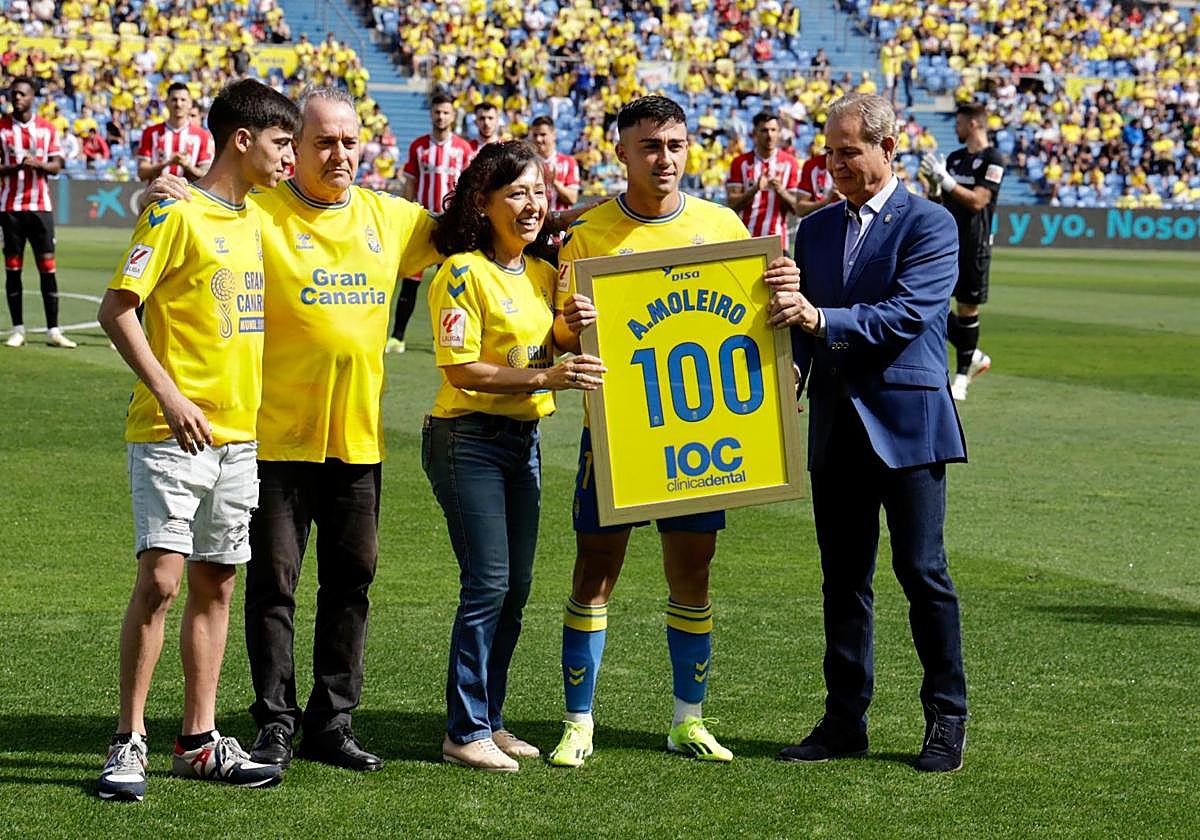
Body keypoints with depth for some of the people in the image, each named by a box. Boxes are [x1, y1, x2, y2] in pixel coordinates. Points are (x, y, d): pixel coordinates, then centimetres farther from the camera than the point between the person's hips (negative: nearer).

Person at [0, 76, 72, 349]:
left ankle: (53, 331, -2)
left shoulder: (47, 129, 7)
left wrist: (37, 164, -15)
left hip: (40, 206, 1)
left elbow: (57, 165, 5)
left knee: (48, 267, -3)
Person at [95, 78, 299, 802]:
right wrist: (169, 395, -19)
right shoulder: (178, 211, -9)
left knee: (216, 585, 9)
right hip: (172, 436, -7)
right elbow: (118, 309, -13)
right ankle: (130, 742, -3)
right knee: (161, 578, -12)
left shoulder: (254, 218, 14)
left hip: (239, 436, 8)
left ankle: (200, 741, 15)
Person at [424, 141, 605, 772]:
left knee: (515, 587, 9)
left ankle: (489, 720, 19)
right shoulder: (463, 272, -11)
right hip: (468, 438, -8)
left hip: (524, 438, 8)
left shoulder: (543, 274, 10)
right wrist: (544, 377, -24)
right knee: (488, 585, -9)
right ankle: (465, 732, -2)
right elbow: (461, 370, -17)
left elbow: (555, 351, 18)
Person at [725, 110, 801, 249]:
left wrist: (780, 190, -16)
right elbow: (732, 204, -2)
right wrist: (755, 189, -17)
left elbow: (796, 207, 3)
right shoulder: (740, 162, 5)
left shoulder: (790, 163, 4)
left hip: (777, 240, 0)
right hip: (745, 240, 0)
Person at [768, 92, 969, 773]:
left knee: (922, 570, -3)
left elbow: (909, 312, -16)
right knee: (843, 577, 8)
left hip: (907, 419, -6)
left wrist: (823, 320, -23)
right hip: (835, 423, 6)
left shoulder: (929, 224, -4)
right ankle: (845, 720, 14)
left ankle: (948, 718, 7)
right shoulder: (816, 229, 15)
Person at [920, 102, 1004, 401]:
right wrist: (932, 182, -2)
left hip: (973, 244, -7)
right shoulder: (954, 158, 14)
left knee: (968, 308, -1)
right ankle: (974, 356, 19)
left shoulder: (992, 159, -9)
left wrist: (944, 177, -20)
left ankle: (962, 377, 9)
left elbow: (977, 201, -18)